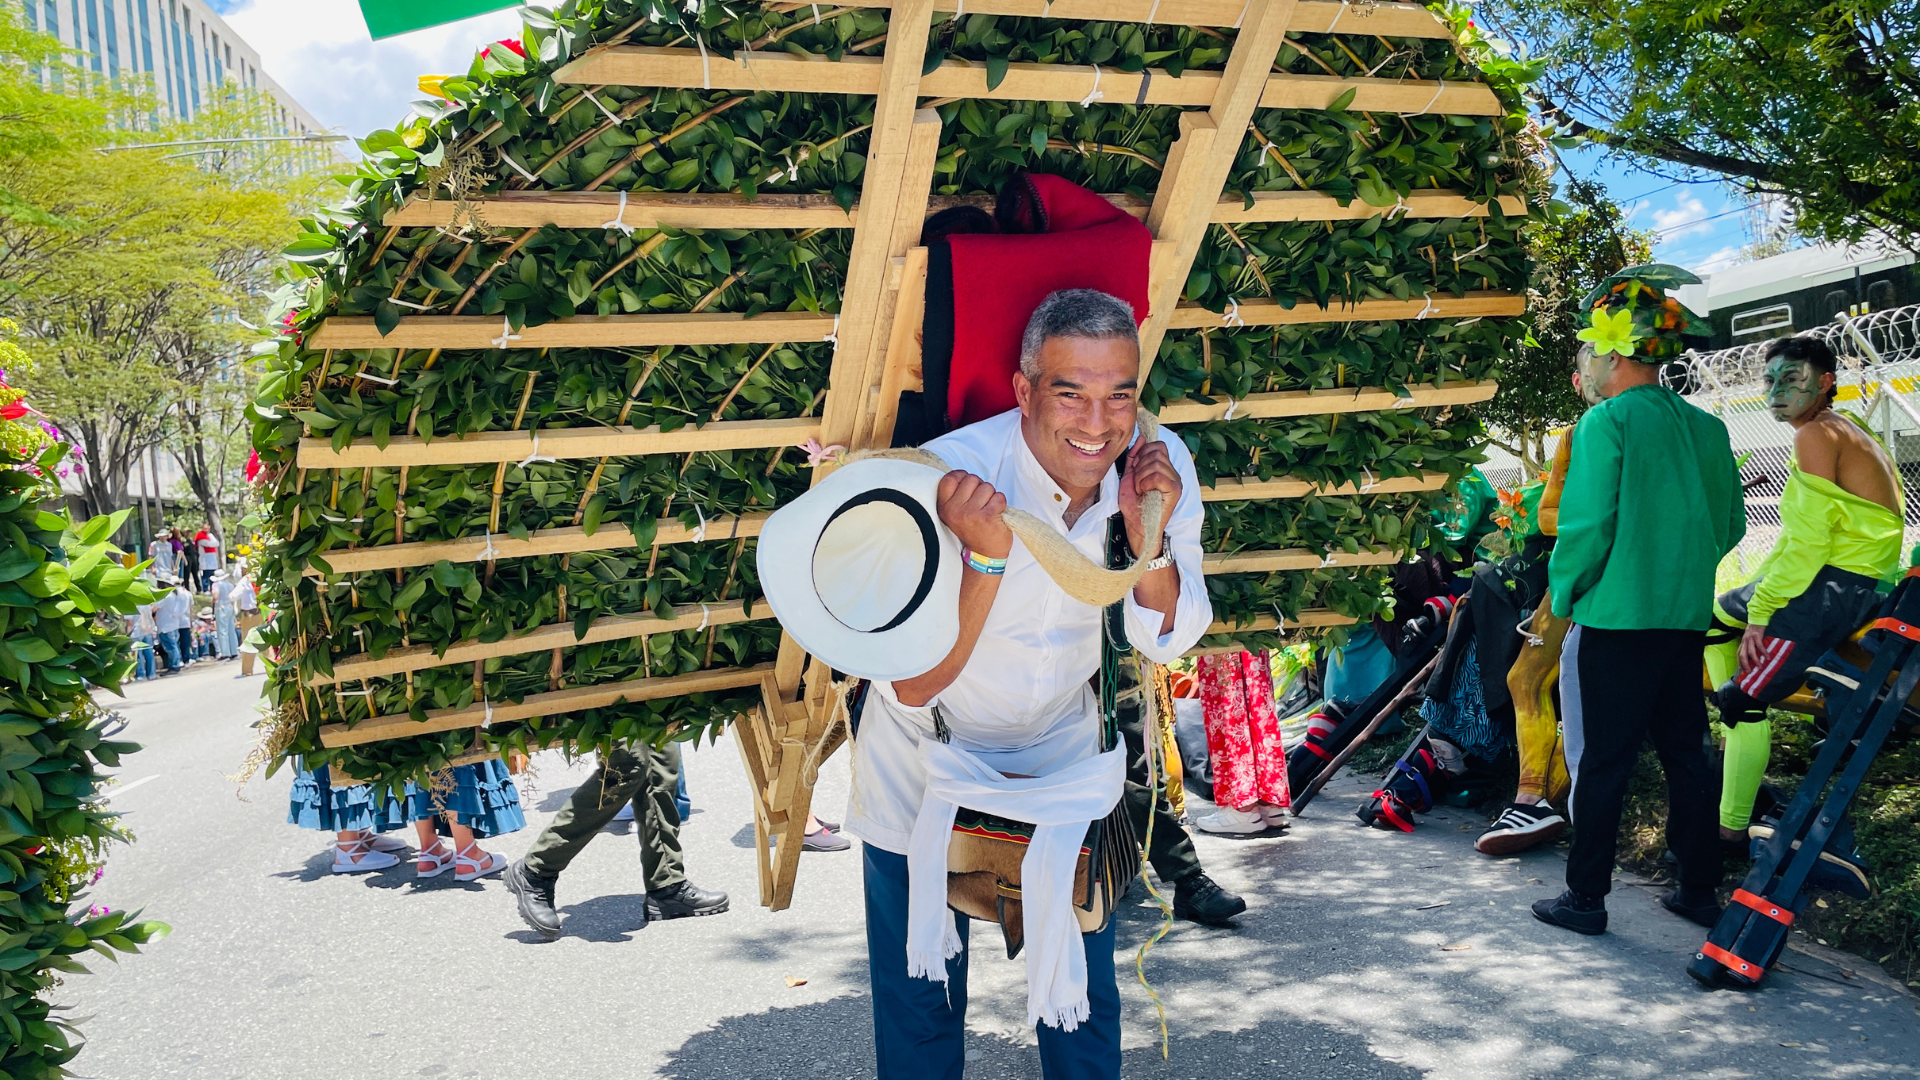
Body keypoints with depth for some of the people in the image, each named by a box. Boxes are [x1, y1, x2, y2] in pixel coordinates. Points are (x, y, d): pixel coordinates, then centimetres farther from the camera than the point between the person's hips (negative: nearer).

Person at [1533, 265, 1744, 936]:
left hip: (1615, 618, -6)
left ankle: (1585, 898, 8)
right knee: (1686, 752, 15)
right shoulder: (1705, 427, 8)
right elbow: (1730, 526, 13)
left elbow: (1587, 526, -17)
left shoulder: (1606, 423, -12)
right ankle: (1701, 889, 23)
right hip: (1687, 617, 6)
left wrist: (1562, 593, -3)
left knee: (1603, 762, 1)